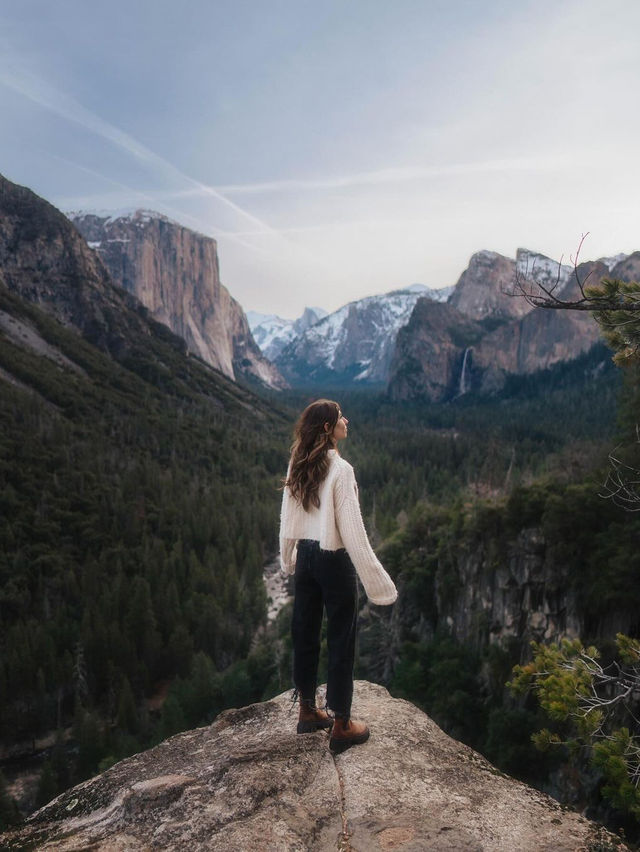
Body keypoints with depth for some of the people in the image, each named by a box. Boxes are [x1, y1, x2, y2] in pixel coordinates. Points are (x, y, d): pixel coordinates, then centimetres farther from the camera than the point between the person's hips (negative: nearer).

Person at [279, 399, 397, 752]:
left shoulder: (297, 466, 1)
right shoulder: (340, 469, -20)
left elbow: (287, 519, 8)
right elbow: (352, 530, -20)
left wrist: (289, 558, 22)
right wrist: (376, 580, -15)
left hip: (306, 556, 7)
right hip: (334, 561, -7)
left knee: (305, 633, 17)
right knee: (341, 640, 7)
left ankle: (307, 711, 34)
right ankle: (341, 726, 20)